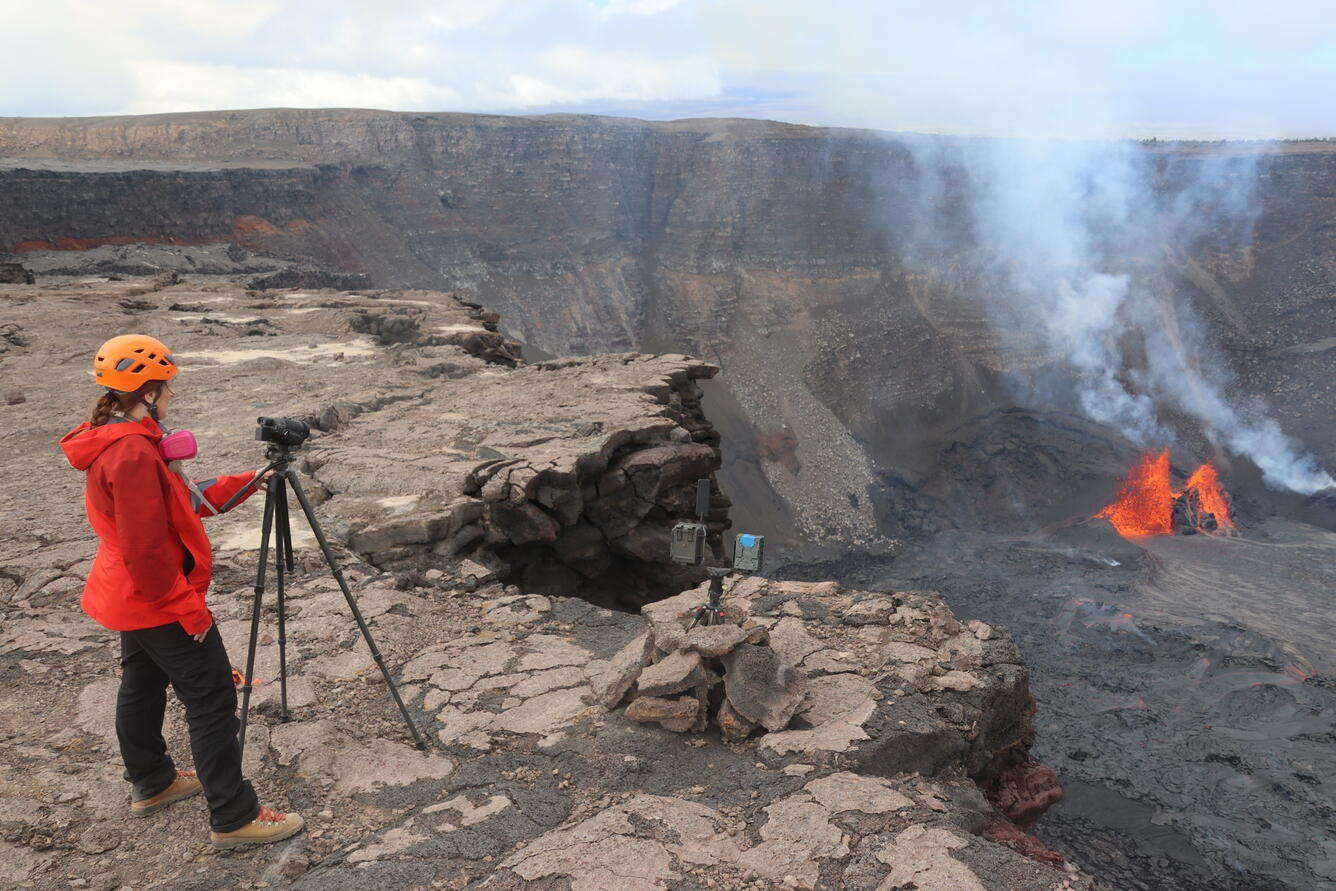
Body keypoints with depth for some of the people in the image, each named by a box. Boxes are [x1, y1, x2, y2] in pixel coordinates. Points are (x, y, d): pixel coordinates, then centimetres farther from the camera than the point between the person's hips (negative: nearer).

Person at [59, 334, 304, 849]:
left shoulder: (114, 442, 6)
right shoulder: (133, 453, -26)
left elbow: (184, 500, 14)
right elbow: (146, 550, -27)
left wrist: (243, 484, 11)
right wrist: (190, 608, -20)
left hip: (130, 596, 11)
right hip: (160, 603, -11)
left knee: (142, 685, 22)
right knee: (212, 700, -4)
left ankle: (151, 784, 40)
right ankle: (234, 819, 2)